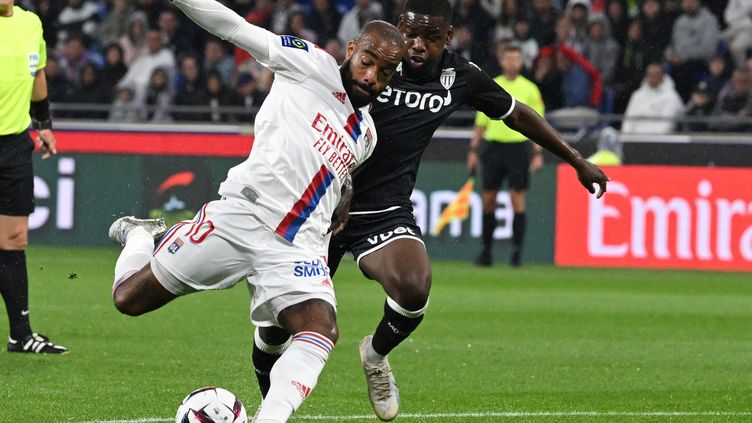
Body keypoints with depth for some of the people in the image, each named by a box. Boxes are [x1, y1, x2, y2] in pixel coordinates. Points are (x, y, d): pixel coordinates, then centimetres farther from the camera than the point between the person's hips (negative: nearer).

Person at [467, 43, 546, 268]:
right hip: (493, 146, 2)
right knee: (488, 200, 3)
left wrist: (538, 154, -5)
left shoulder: (530, 89, 2)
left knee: (517, 200, -5)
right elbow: (480, 122, 12)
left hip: (518, 146, -2)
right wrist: (473, 150, 7)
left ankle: (516, 252, -1)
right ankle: (486, 250, 11)